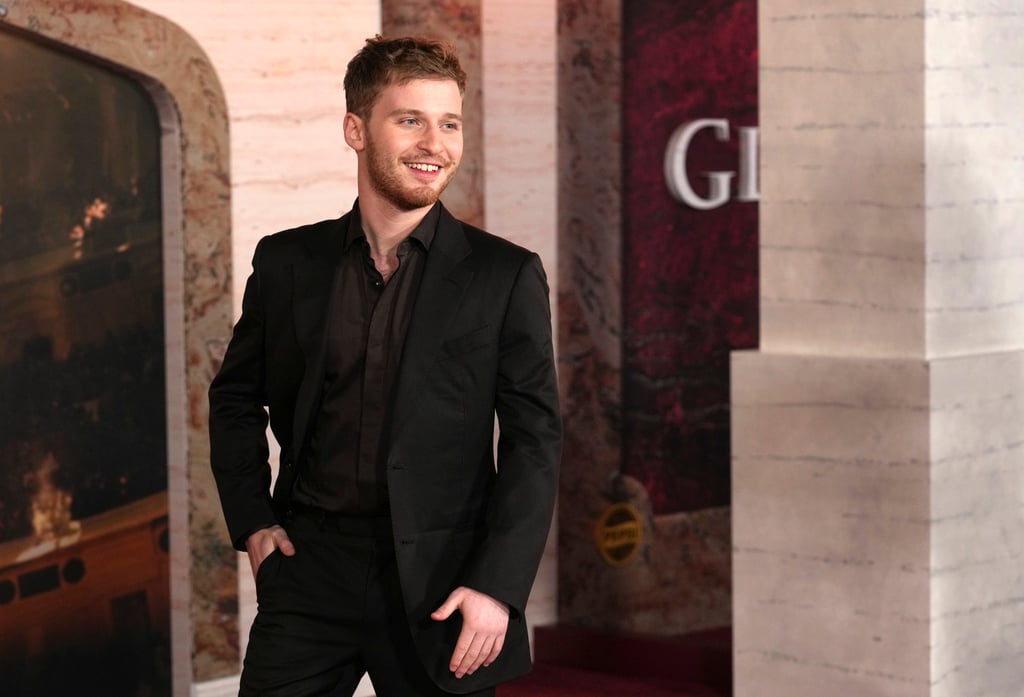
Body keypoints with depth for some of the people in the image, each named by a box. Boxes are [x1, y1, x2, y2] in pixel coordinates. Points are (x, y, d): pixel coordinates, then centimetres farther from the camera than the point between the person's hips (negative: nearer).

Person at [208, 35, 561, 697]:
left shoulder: (506, 276, -1)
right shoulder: (287, 262, 6)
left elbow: (535, 441, -3)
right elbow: (236, 398, 19)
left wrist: (497, 586, -11)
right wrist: (252, 521, 7)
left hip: (440, 579, -2)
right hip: (310, 567, 2)